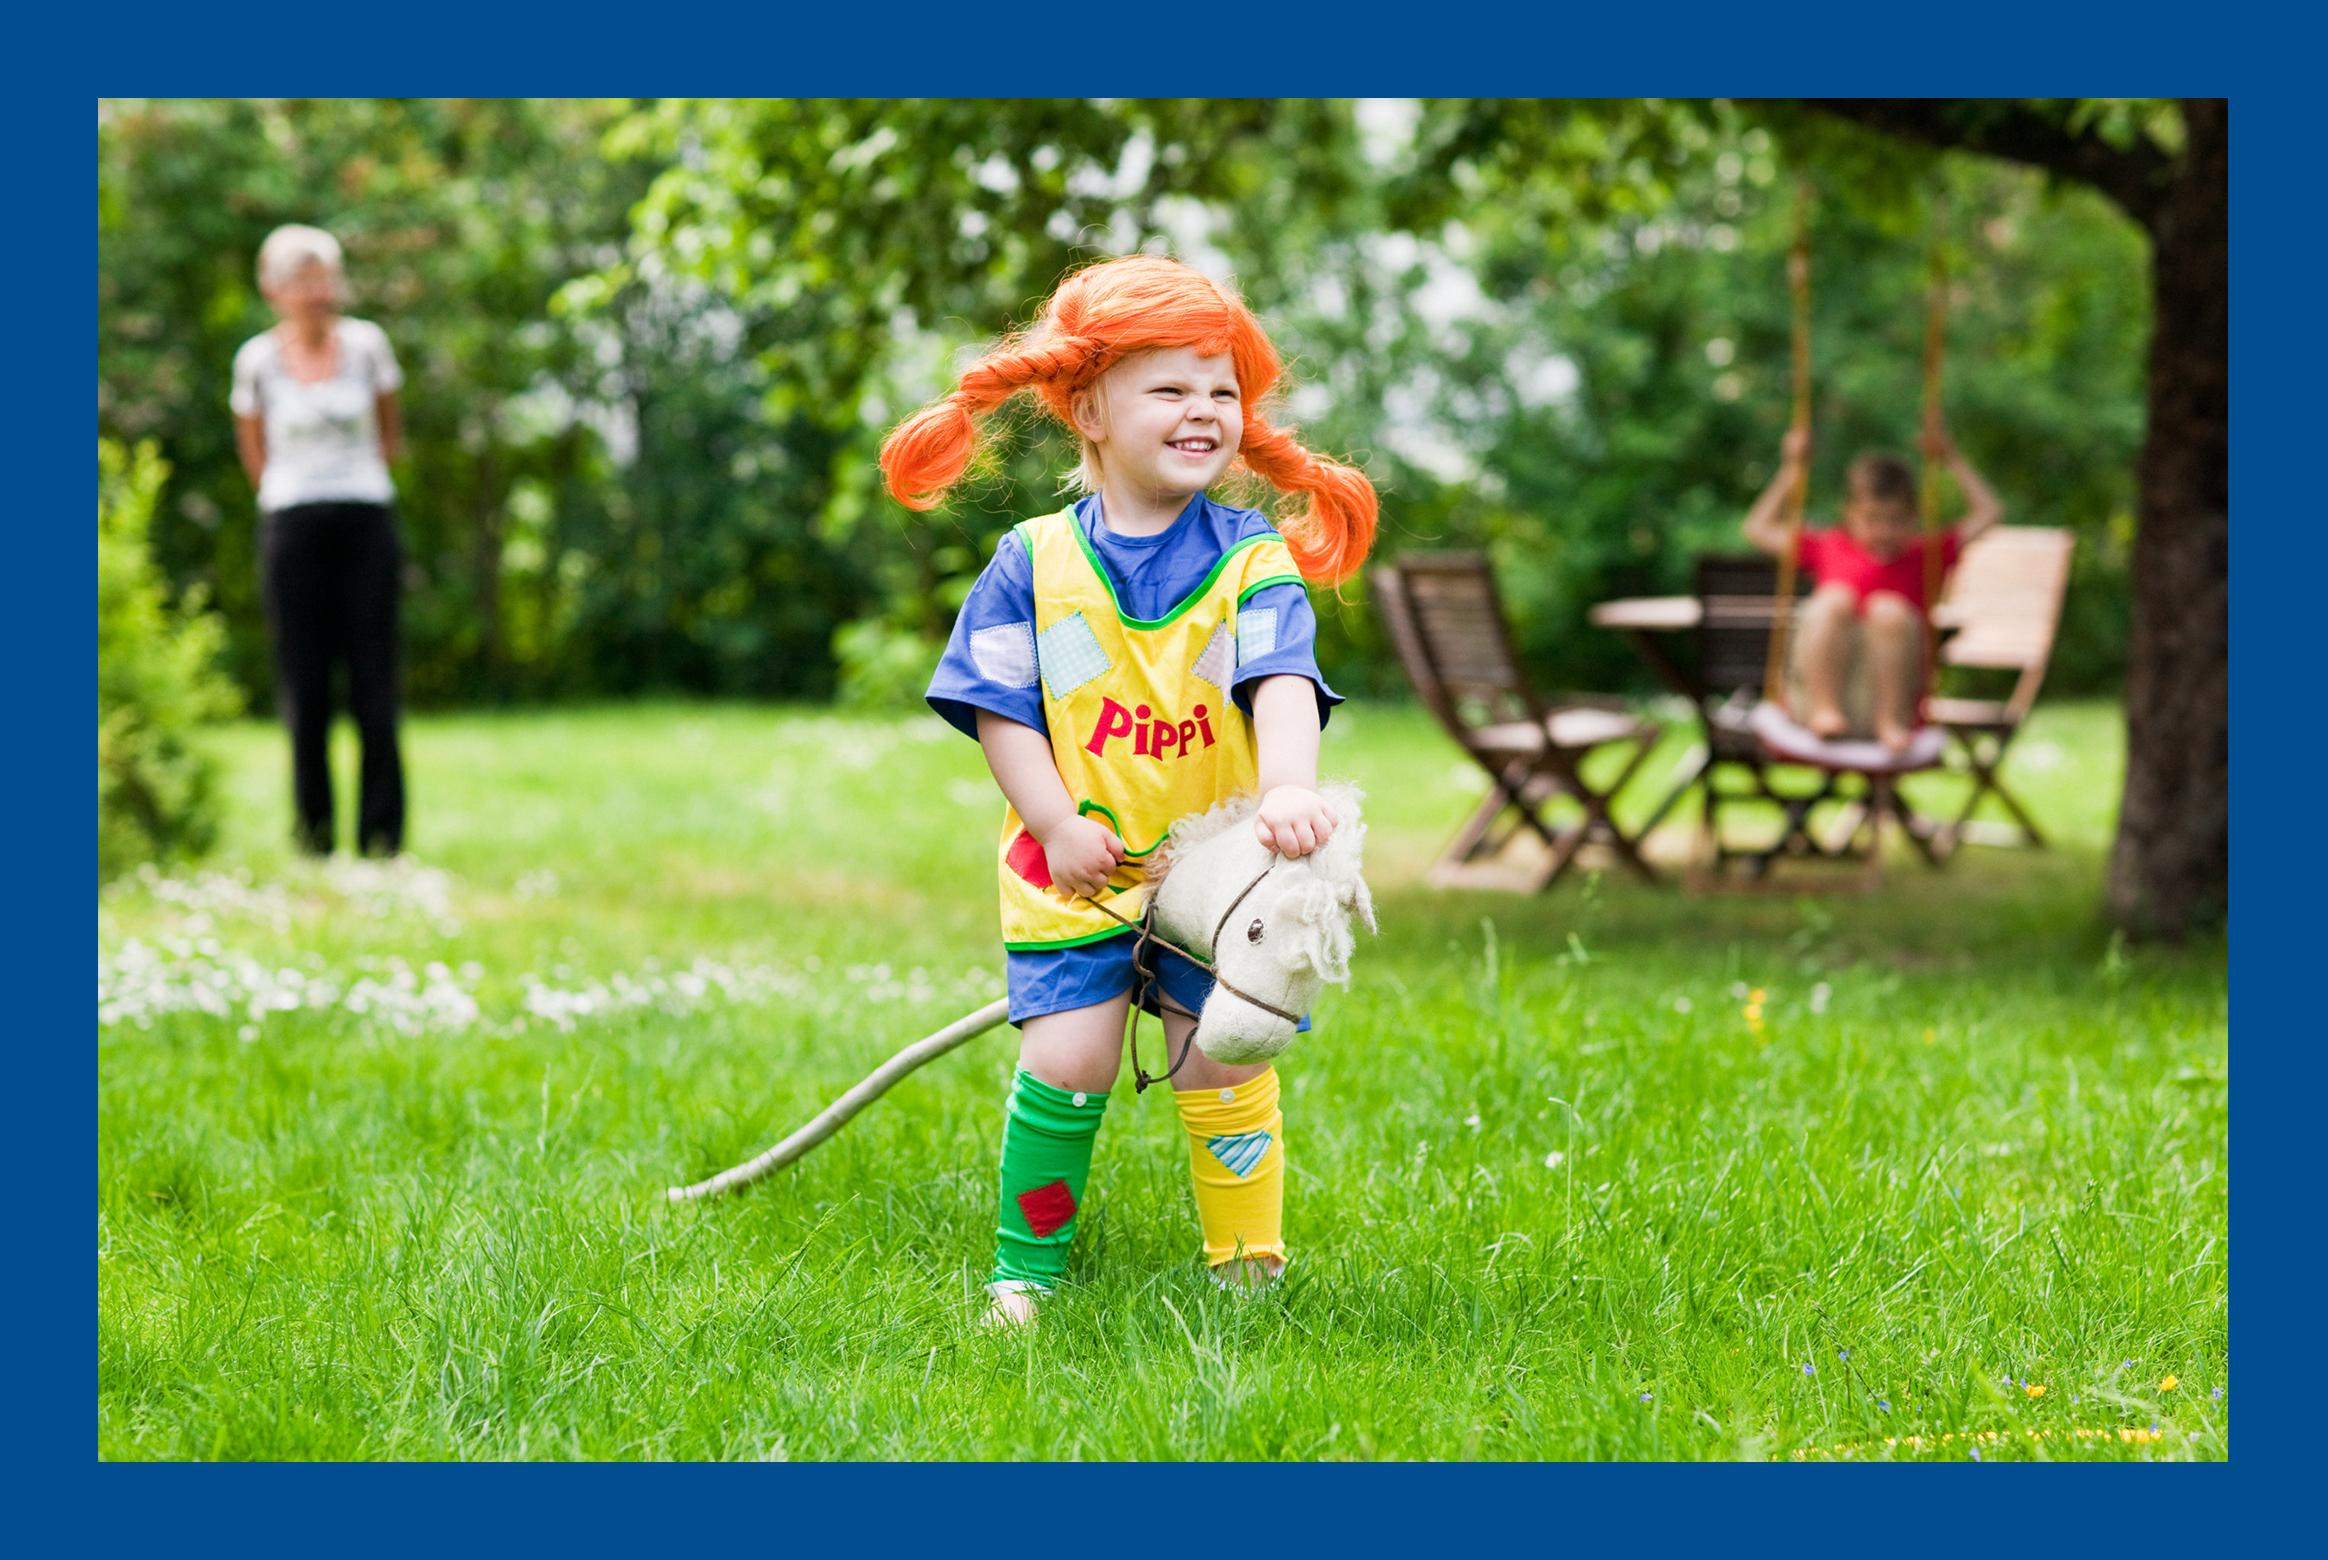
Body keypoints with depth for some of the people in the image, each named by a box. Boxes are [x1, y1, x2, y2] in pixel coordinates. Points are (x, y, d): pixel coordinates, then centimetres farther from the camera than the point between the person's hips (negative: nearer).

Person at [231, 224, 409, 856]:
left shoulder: (366, 344, 3)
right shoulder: (257, 360, 1)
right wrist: (287, 497, 11)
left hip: (365, 522, 1)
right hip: (292, 525, 0)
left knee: (374, 682, -2)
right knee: (304, 685, -1)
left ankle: (382, 838, 1)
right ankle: (313, 837, 4)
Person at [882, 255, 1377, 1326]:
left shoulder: (1252, 563, -2)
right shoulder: (1034, 563, -1)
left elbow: (1283, 685, -16)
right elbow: (999, 708, 0)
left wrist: (1289, 792, -35)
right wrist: (1056, 824, -12)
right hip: (1075, 869, 0)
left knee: (1222, 1066, 2)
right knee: (1065, 1062, -7)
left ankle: (1248, 1267, 19)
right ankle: (1026, 1265, 11)